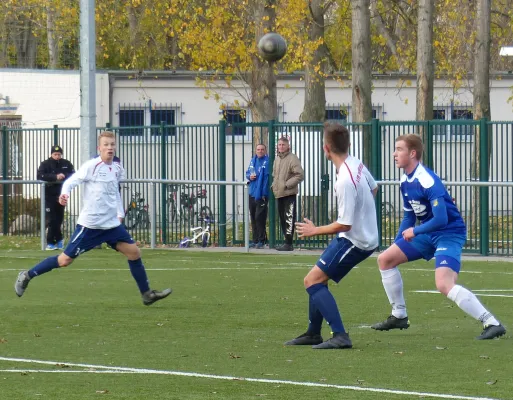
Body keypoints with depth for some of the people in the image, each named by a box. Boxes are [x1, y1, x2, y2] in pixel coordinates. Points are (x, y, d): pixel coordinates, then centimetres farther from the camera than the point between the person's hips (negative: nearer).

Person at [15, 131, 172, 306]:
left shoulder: (117, 168, 9)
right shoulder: (91, 166, -12)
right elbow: (71, 181, -14)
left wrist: (120, 213, 18)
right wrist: (65, 194, -34)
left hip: (112, 224, 6)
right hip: (89, 225, -6)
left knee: (133, 252, -1)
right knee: (65, 260, -4)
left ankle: (147, 294, 9)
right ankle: (27, 276, 12)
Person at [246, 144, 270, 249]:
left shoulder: (267, 162, -9)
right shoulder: (253, 160, 13)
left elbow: (267, 178, -13)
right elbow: (247, 173, 23)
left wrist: (264, 193, -18)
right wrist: (249, 176, -2)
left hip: (261, 195, -7)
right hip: (252, 194, 7)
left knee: (259, 217, -8)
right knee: (253, 218, 10)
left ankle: (261, 241, -1)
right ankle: (255, 240, 17)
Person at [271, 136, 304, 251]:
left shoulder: (292, 158, -9)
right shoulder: (277, 159, 15)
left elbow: (300, 175, -15)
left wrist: (287, 184, -16)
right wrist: (274, 185, 12)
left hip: (289, 194, -8)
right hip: (279, 194, 8)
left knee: (289, 218, -11)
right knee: (282, 219, 11)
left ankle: (289, 243, -12)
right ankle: (287, 241, 17)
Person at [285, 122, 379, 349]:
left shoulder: (345, 181, -28)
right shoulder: (357, 165, -1)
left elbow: (344, 225, -25)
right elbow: (373, 188, 20)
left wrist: (315, 231, -10)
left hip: (355, 241, -10)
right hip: (366, 234, 10)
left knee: (312, 281, -12)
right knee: (318, 279, 18)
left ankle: (340, 336, -18)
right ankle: (313, 333, 28)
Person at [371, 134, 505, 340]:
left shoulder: (427, 181, -24)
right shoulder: (405, 181, 4)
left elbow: (441, 219, -29)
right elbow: (409, 217, 18)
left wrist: (415, 231, -15)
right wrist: (397, 242, 14)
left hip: (450, 233, -10)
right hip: (428, 234, 10)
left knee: (444, 285, -27)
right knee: (385, 259, 13)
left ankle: (492, 323, -24)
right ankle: (399, 316, 24)